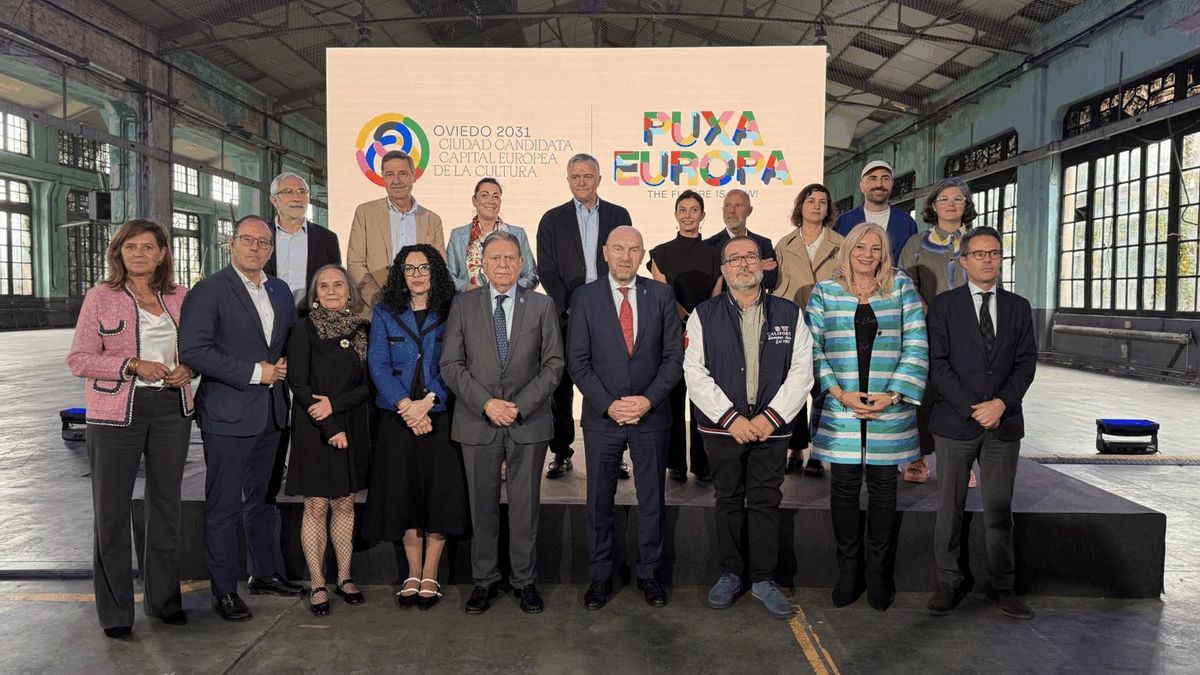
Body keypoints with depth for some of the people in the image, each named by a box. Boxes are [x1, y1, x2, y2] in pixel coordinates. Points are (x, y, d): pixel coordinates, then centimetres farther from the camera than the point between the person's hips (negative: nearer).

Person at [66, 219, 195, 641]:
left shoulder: (180, 297, 7)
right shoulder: (101, 297, -2)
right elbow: (78, 358, -6)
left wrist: (186, 368, -6)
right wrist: (133, 366, -18)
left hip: (171, 409, 3)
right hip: (116, 412, -3)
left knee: (166, 503, 11)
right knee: (111, 509, 2)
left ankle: (163, 597, 26)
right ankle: (115, 610, 16)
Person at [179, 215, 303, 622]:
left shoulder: (281, 292, 12)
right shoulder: (209, 291, -9)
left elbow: (292, 340, 24)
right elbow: (192, 350, -19)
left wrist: (284, 364, 1)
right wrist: (254, 372, -19)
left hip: (271, 413, 7)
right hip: (228, 415, -7)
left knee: (261, 499, 18)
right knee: (224, 507, 1)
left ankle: (263, 574, 31)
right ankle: (224, 591, 12)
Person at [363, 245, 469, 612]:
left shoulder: (450, 314, 4)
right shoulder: (385, 313, 7)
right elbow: (379, 365, -2)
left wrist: (427, 403, -16)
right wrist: (406, 406, -13)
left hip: (440, 416, -1)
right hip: (398, 418, 1)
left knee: (439, 494, -1)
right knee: (403, 495, 4)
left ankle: (430, 577, 12)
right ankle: (413, 575, 17)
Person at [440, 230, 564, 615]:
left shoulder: (542, 306, 4)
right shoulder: (463, 305, 4)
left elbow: (553, 364, 1)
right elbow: (451, 364, 0)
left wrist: (520, 405, -10)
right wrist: (486, 403, -12)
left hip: (528, 423, 0)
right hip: (477, 423, 0)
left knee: (525, 507, 7)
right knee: (483, 507, 9)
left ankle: (525, 581, 21)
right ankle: (484, 580, 23)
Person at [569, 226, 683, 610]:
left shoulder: (661, 294, 1)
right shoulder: (585, 296, -1)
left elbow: (674, 356, 0)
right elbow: (577, 361, -3)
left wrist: (649, 399, -11)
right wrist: (608, 404, -12)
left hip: (652, 414, 1)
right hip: (601, 416, -1)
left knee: (652, 498, 11)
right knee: (599, 500, 9)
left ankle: (648, 574, 27)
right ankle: (600, 576, 24)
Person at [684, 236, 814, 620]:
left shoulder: (789, 314, 5)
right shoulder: (704, 315, 1)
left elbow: (801, 371, -1)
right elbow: (695, 373, -6)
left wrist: (771, 417, -11)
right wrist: (731, 417, -13)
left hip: (772, 427, 1)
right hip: (722, 427, 0)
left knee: (766, 502, 6)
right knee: (728, 502, 11)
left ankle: (763, 579, 20)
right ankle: (730, 574, 25)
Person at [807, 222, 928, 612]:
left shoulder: (902, 289, 7)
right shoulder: (824, 292, 6)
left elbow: (916, 346, 2)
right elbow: (813, 349, 2)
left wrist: (893, 395, -8)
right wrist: (840, 393, -9)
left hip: (890, 410, 0)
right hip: (840, 409, 0)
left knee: (883, 489, 6)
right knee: (844, 487, 4)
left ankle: (878, 572, 19)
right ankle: (847, 569, 18)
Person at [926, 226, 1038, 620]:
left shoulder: (1018, 307, 10)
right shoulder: (944, 305, 1)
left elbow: (1026, 362, 4)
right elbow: (937, 364, -6)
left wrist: (1001, 403, -11)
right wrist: (971, 409, -13)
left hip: (1004, 423, 2)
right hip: (954, 422, -2)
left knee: (999, 509, 9)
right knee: (950, 508, 5)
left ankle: (1001, 585, 20)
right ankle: (949, 583, 16)